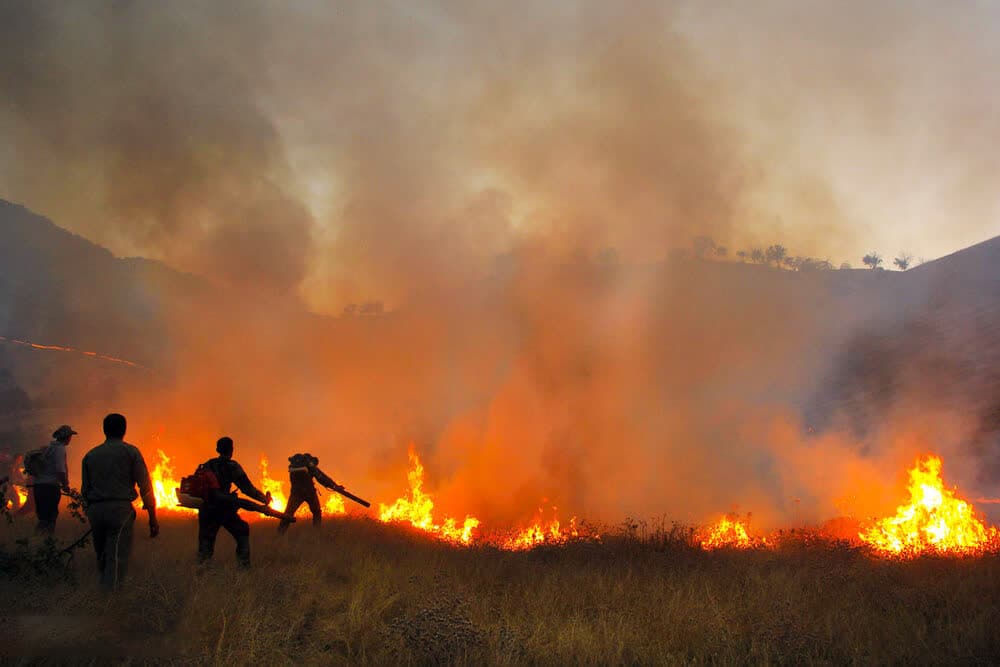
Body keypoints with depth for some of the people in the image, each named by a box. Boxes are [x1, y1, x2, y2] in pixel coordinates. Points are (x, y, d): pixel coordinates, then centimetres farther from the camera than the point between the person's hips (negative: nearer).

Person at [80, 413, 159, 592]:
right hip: (120, 508, -4)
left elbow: (85, 490, 17)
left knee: (102, 558, 16)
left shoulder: (90, 455, 16)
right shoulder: (130, 451, 4)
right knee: (117, 558, -9)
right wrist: (153, 517, 1)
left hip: (95, 510, 4)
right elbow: (145, 487, -1)